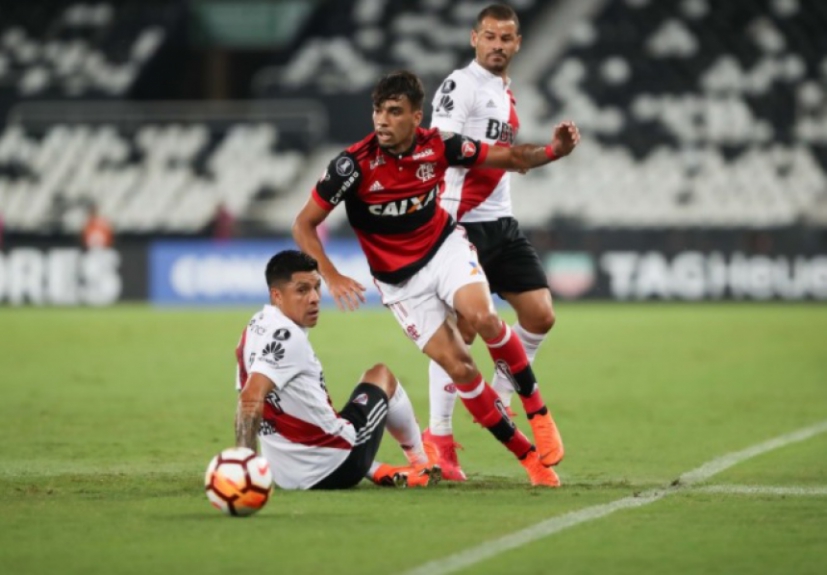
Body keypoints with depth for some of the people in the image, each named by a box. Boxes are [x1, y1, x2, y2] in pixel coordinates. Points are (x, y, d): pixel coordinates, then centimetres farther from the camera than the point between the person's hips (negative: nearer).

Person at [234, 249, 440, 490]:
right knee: (381, 375, 20)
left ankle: (380, 472, 30)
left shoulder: (255, 328, 4)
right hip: (336, 467, -7)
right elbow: (251, 399, -33)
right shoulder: (286, 337, -23)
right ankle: (421, 459, 41)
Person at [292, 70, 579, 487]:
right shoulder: (354, 164, -21)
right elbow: (304, 225, -15)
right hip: (400, 280, -1)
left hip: (445, 247, 1)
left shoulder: (438, 146, -14)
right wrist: (331, 277, -28)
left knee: (481, 316, -30)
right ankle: (527, 455, 0)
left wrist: (555, 150, -20)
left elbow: (507, 158, -1)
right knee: (459, 366, -12)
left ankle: (536, 406, -9)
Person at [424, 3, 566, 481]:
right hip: (463, 223, -8)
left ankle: (500, 398, 19)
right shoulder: (460, 86, -10)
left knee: (541, 315, 0)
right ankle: (438, 438, -1)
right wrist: (446, 222, -26)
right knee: (460, 330, -8)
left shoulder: (507, 94, 18)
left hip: (501, 223, 8)